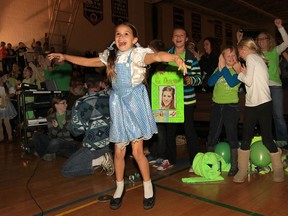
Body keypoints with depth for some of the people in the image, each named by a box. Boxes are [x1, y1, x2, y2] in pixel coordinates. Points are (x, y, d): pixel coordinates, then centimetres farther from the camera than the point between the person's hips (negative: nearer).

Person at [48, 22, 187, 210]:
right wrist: (65, 57, 16)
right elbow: (87, 61, 17)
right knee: (119, 151, 10)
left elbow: (156, 56, -31)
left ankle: (148, 187, 23)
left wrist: (175, 57, -50)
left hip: (136, 103, -4)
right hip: (118, 103, 5)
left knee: (137, 151, -2)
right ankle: (120, 188, 32)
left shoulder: (137, 54, -11)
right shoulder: (111, 56, 6)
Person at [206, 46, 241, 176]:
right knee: (212, 135, 12)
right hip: (216, 105, 4)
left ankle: (234, 165, 16)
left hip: (231, 106, -4)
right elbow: (210, 82, -4)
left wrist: (224, 68, -14)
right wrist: (220, 69, -13)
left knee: (232, 136, 3)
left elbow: (232, 83, -20)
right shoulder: (219, 68, 9)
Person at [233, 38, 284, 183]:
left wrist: (240, 73, 2)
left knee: (267, 138, 1)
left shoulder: (251, 57, -4)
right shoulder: (258, 58, 22)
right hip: (251, 105, 9)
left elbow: (249, 81, -14)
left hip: (263, 104, -8)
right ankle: (242, 171, 11)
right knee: (246, 138, 5)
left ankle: (278, 170, 18)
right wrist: (244, 72, 9)